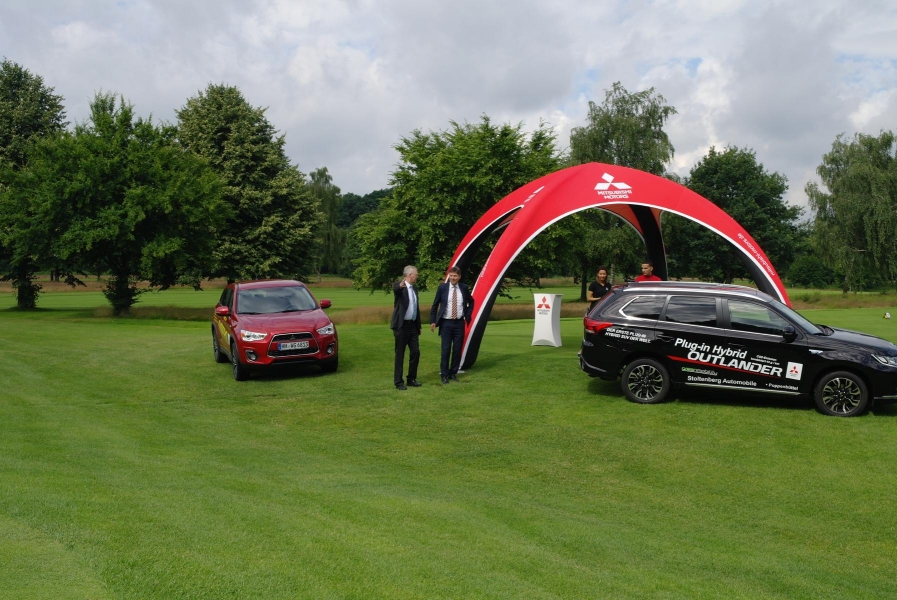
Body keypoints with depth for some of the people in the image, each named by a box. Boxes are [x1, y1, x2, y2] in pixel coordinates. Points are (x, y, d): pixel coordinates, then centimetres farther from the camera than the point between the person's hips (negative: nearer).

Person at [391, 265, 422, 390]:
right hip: (402, 325, -7)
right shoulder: (399, 285, -10)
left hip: (413, 325, 7)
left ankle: (411, 379, 22)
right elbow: (395, 289, -36)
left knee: (415, 352, 9)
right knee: (400, 354, 0)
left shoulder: (414, 288, 13)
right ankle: (398, 382, 7)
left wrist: (419, 325, 19)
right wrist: (400, 286, -60)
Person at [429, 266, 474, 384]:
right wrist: (433, 321, -3)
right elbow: (435, 305, 2)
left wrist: (468, 314, 9)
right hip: (446, 323, -2)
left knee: (457, 350, 5)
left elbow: (471, 301, 20)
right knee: (446, 350, -2)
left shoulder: (464, 287, 3)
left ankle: (453, 373, 17)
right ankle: (444, 375, 7)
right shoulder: (442, 287, -3)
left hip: (459, 323, 2)